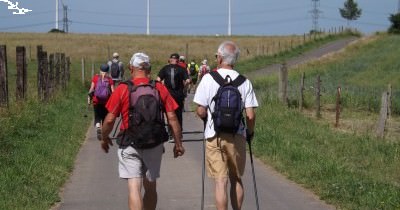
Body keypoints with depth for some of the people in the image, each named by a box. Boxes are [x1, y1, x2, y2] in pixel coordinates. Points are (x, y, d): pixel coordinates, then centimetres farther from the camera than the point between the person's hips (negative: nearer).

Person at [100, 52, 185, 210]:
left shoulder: (122, 89, -7)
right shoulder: (160, 88, 0)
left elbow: (110, 119, -6)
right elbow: (172, 118, -1)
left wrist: (104, 138, 12)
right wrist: (178, 143, 8)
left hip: (130, 145, -3)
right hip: (155, 145, 3)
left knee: (134, 188, -6)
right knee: (150, 187, 19)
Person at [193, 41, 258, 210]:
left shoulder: (208, 78, -7)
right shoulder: (244, 82, -1)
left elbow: (201, 111, -7)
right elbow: (250, 115, -4)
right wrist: (250, 132, 14)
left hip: (214, 136, -2)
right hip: (237, 136, 2)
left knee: (220, 181, -1)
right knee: (236, 179, 17)